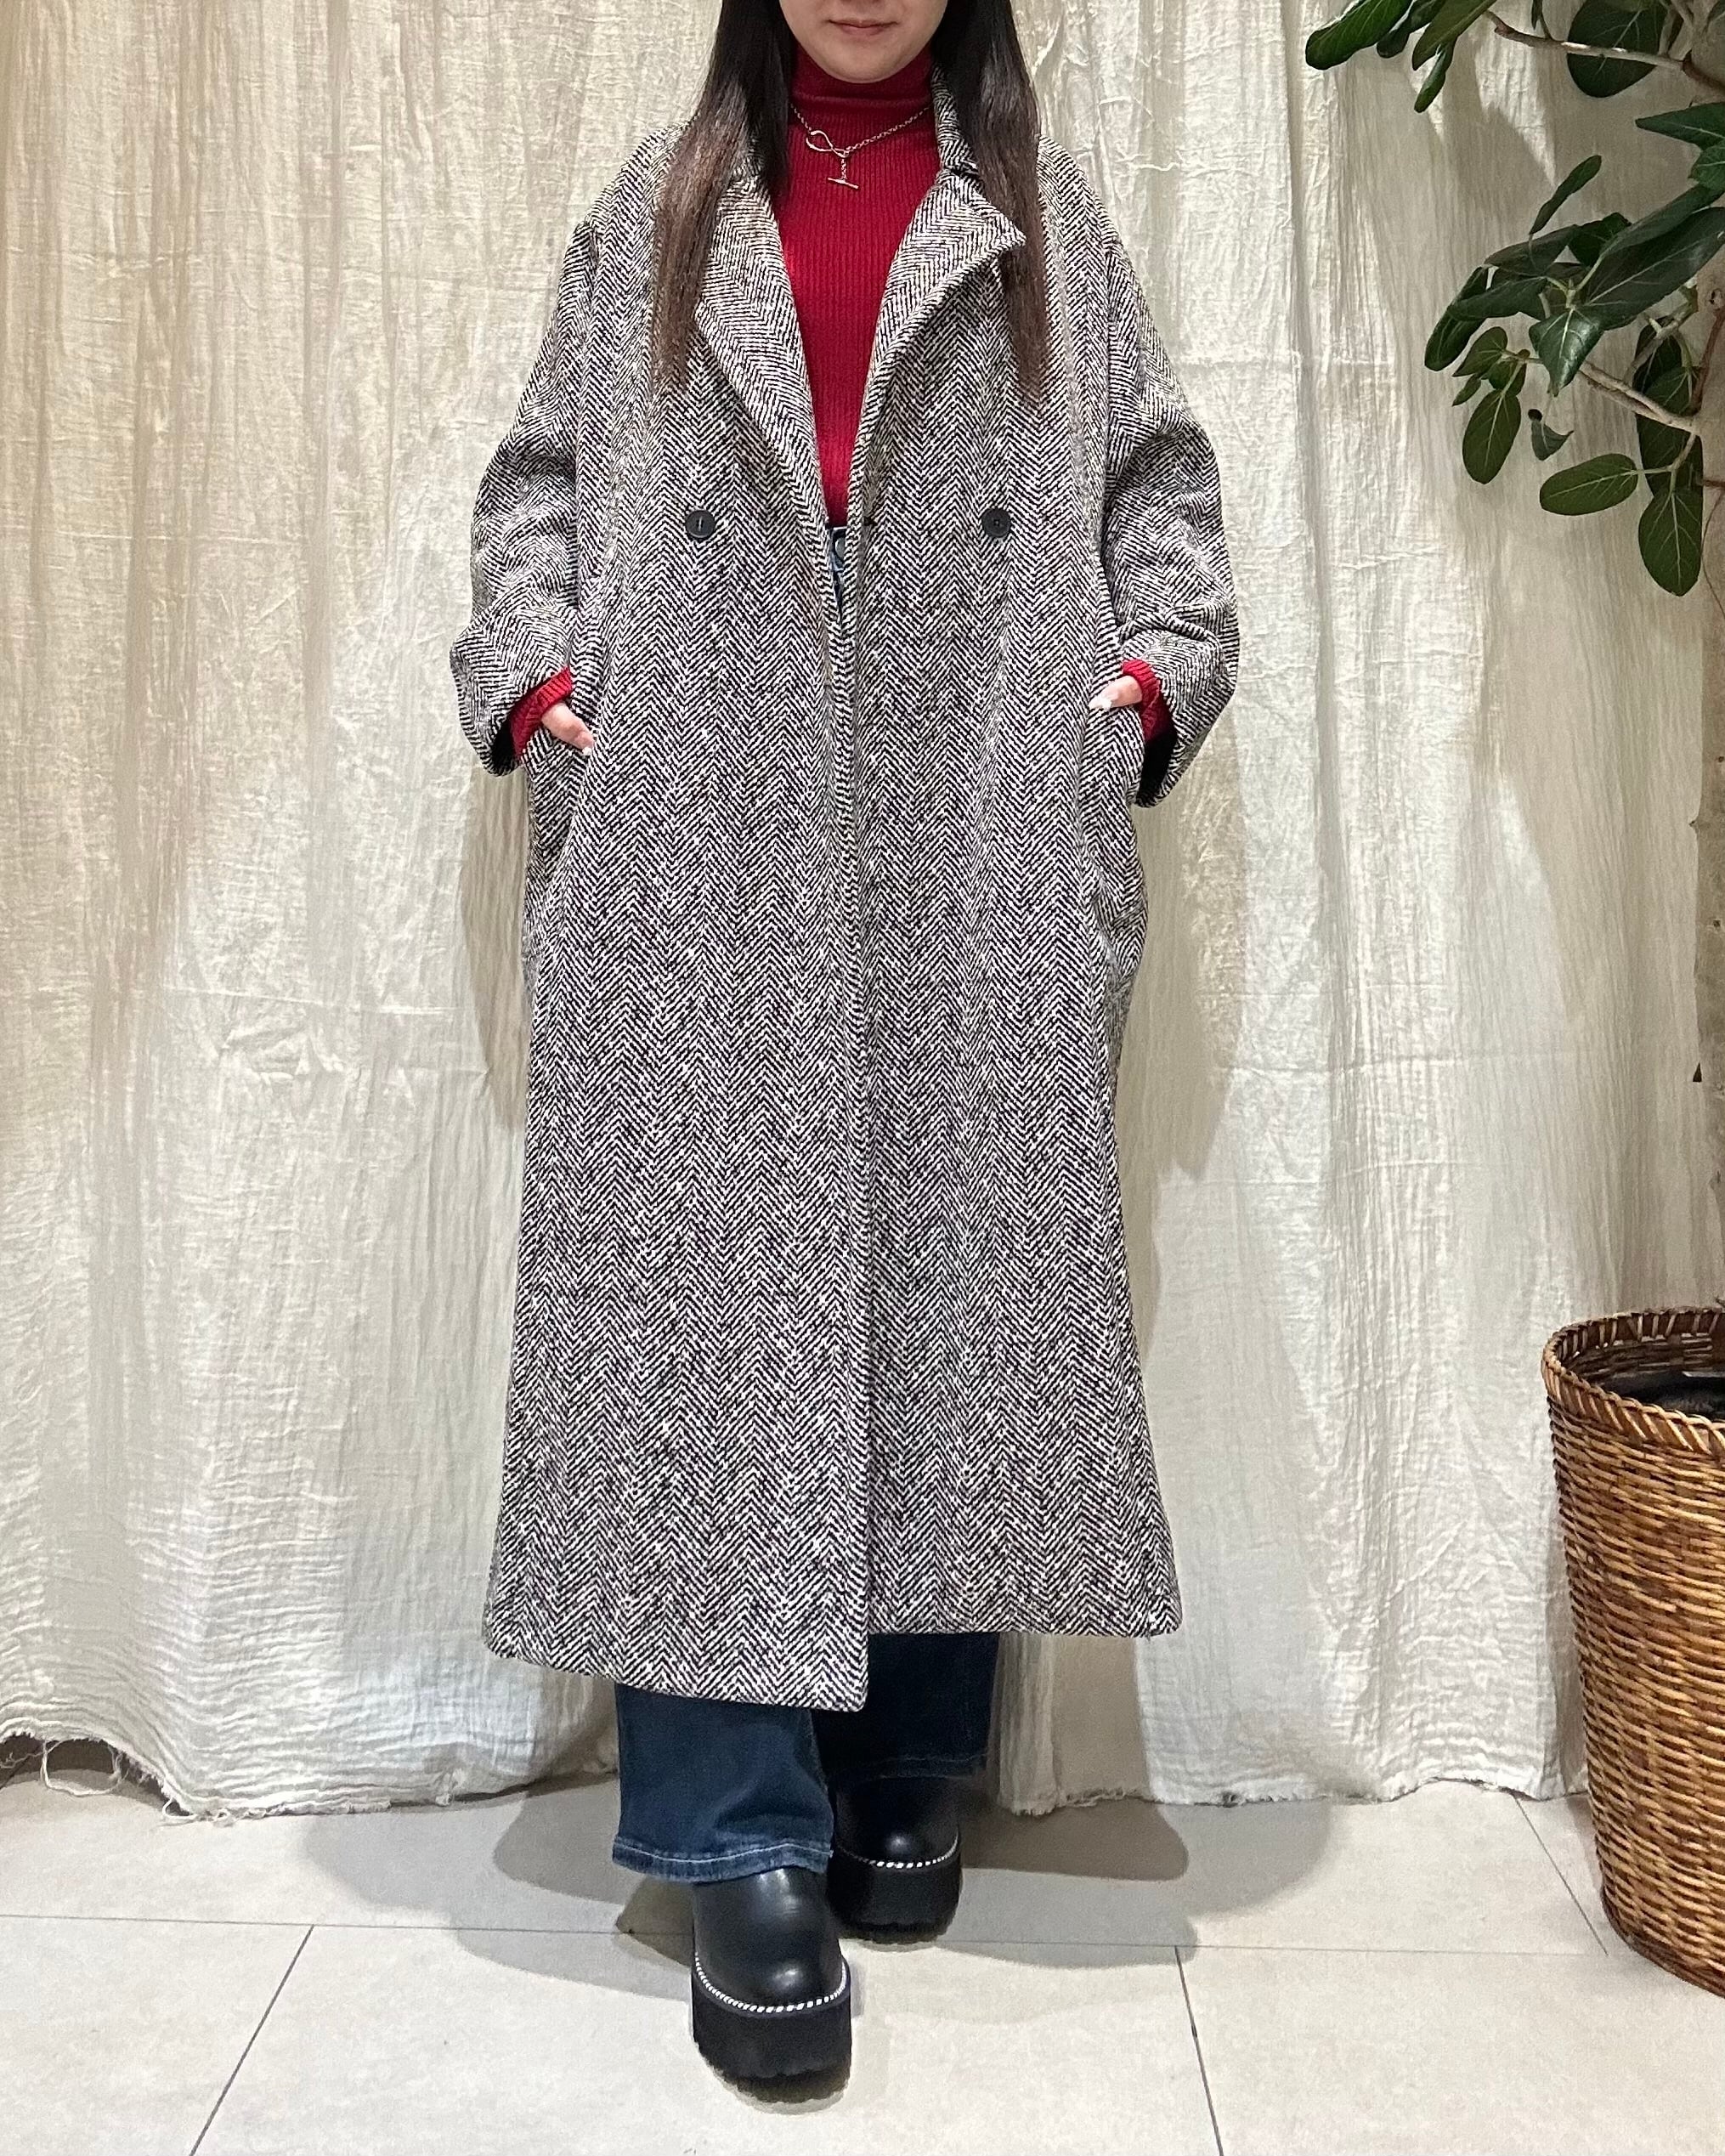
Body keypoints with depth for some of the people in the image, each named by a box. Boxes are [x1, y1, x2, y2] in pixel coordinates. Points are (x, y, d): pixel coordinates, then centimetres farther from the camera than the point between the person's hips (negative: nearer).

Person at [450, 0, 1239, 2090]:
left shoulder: (1045, 213, 19)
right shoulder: (654, 209, 19)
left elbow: (1157, 477, 14)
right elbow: (538, 482, 15)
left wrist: (1155, 672, -2)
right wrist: (534, 683, -1)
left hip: (982, 855, 1)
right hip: (697, 848, 0)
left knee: (958, 1271, 0)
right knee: (710, 1284, -7)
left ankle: (906, 1784, 14)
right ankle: (744, 1841, -1)